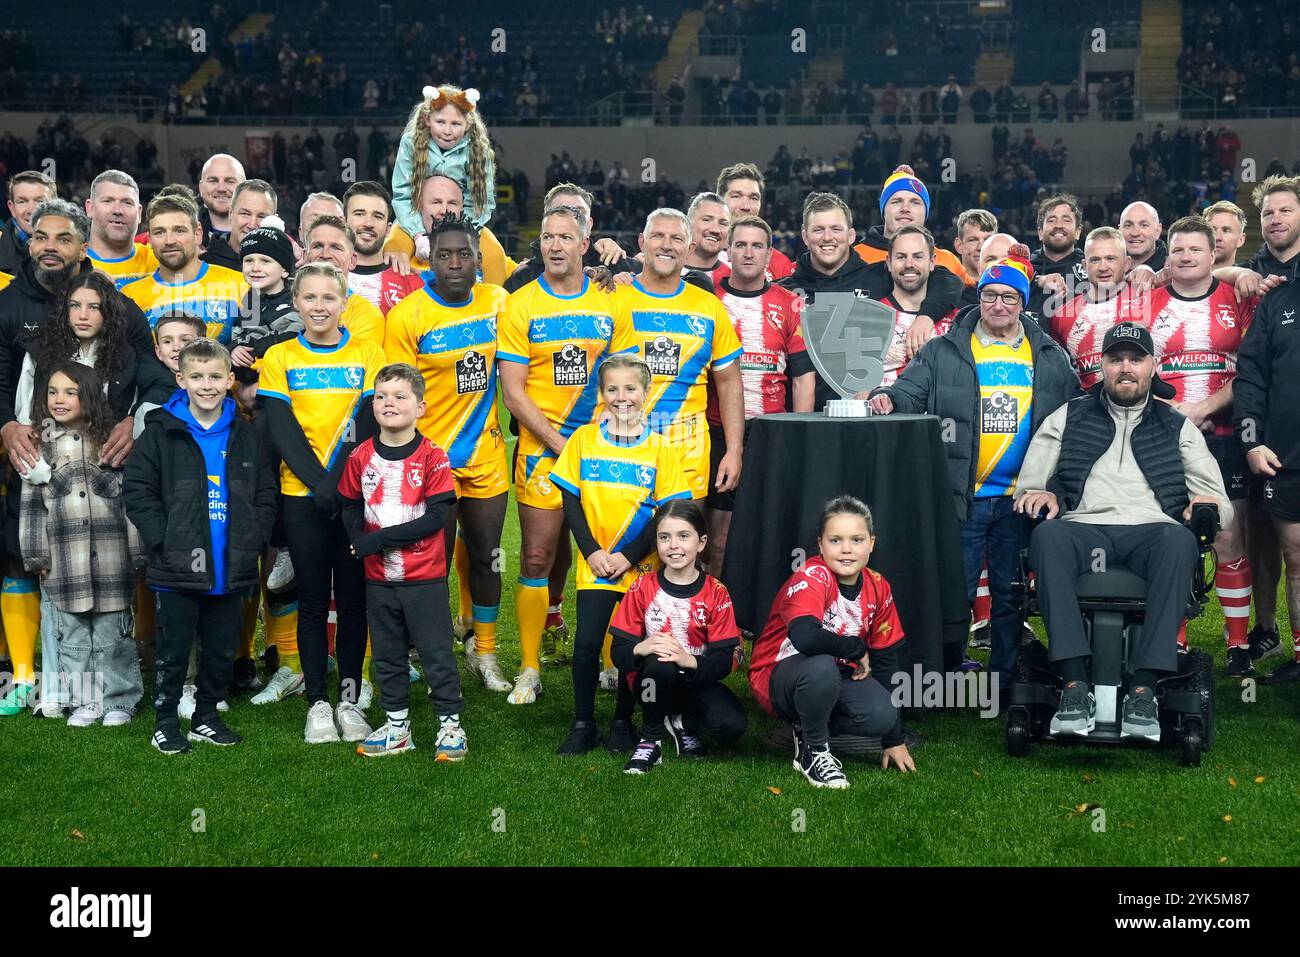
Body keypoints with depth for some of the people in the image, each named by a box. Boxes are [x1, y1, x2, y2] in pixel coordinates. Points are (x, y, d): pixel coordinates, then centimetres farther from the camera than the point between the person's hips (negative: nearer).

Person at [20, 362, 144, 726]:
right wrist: (37, 556, 3)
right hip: (64, 558, 2)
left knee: (112, 632, 4)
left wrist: (137, 552, 1)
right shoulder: (40, 445, 7)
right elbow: (32, 502, 8)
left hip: (111, 556, -2)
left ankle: (118, 700, 14)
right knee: (72, 634, 6)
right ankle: (85, 701, 17)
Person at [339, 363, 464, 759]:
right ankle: (397, 727, 25)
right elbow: (349, 508, 9)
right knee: (387, 655, 13)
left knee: (437, 652, 2)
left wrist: (379, 539, -18)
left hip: (425, 577, -4)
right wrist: (362, 542, -11)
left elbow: (436, 517, -16)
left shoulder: (432, 457, -10)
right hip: (378, 578, 4)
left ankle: (450, 724, 14)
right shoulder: (361, 457, 1)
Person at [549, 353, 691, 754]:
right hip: (595, 566, 0)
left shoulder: (660, 448, -1)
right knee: (586, 643, -4)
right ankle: (583, 725, 10)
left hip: (641, 567, 0)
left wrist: (629, 556, -12)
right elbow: (570, 500, 2)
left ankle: (622, 724, 22)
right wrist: (592, 552, -8)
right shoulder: (583, 439, 2)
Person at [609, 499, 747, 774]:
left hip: (696, 680, 1)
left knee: (732, 724, -27)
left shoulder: (716, 593, -4)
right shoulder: (643, 588, -3)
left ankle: (682, 723, 7)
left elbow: (724, 659, -10)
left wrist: (689, 660, -31)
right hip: (652, 680, -1)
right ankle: (651, 738, -11)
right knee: (659, 662, -36)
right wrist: (641, 648, -30)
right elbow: (618, 652, -7)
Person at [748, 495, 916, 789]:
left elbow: (886, 660, 4)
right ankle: (813, 750, -12)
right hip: (777, 678, -6)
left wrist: (894, 738, 3)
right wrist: (857, 650, -23)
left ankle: (808, 727, 5)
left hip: (837, 678, 6)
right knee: (822, 667, -39)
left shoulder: (877, 588, -2)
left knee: (882, 715, -24)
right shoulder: (812, 578, -22)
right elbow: (804, 638, -42)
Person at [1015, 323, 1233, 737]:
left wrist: (1210, 505, -7)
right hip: (1084, 529, 0)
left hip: (1150, 533, 0)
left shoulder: (1178, 427, 24)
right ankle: (1075, 684, -42)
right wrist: (1039, 494, -6)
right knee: (1048, 535, -36)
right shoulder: (1067, 419, 24)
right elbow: (1028, 487, 19)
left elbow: (1219, 503, 18)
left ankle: (1144, 688, -42)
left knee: (1179, 539, -37)